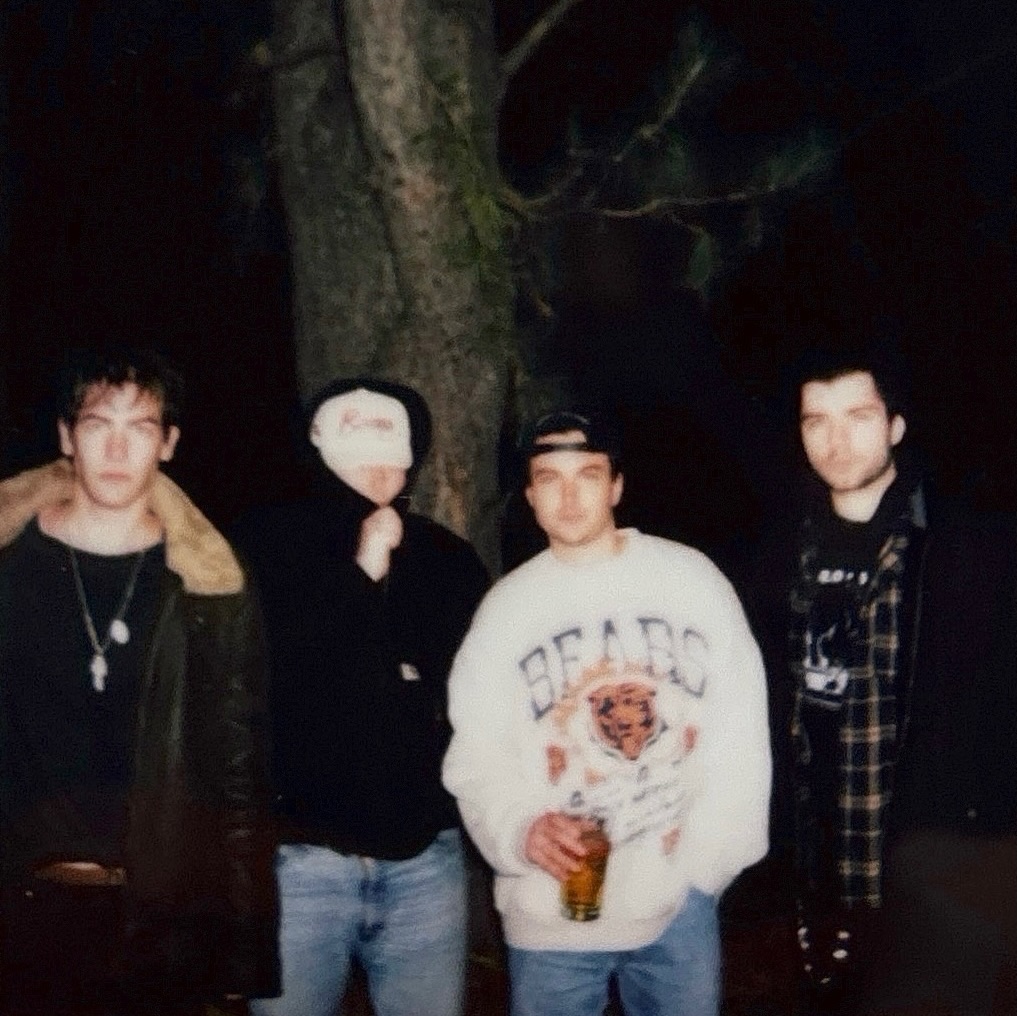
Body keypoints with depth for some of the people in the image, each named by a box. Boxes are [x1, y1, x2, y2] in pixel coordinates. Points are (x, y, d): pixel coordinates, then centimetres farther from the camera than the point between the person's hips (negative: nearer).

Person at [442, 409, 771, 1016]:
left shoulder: (692, 579, 0)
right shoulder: (505, 609, 3)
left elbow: (739, 727, 0)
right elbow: (476, 759, 0)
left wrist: (709, 856, -6)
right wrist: (521, 828, -19)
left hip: (679, 901, 0)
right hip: (553, 917, 0)